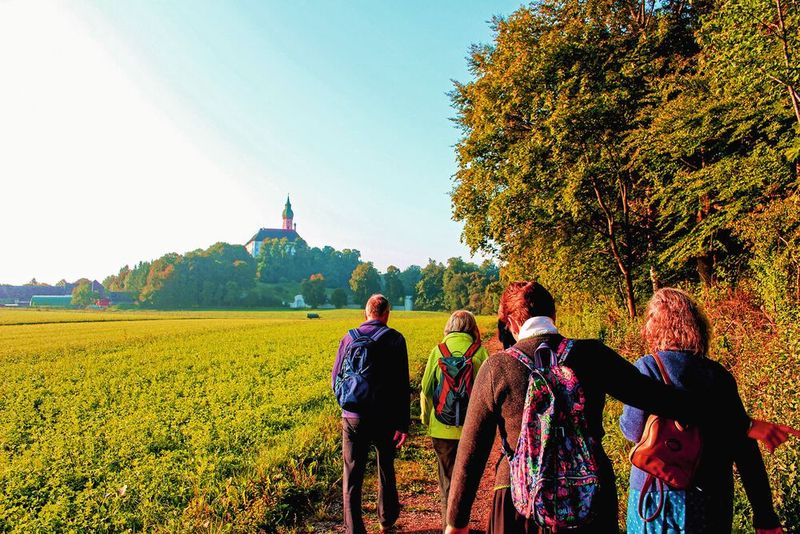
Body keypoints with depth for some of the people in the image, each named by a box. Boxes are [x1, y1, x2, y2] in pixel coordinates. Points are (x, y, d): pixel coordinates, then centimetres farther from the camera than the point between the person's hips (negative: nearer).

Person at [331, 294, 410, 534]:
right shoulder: (395, 339, -5)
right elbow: (402, 385, -10)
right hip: (385, 418, 0)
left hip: (354, 417, 0)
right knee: (386, 469, 21)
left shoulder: (349, 338, 0)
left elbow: (336, 381, 5)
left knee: (352, 477, 6)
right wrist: (403, 424, -7)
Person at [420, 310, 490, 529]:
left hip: (442, 427, 0)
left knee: (447, 478, 15)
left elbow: (426, 389, -1)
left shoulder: (438, 350, -4)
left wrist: (427, 420, 13)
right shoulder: (480, 351, -7)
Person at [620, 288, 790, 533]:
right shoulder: (719, 374, 0)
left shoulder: (647, 368, -13)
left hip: (659, 492, -3)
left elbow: (633, 431, -12)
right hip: (713, 500, 4)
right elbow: (745, 448, 0)